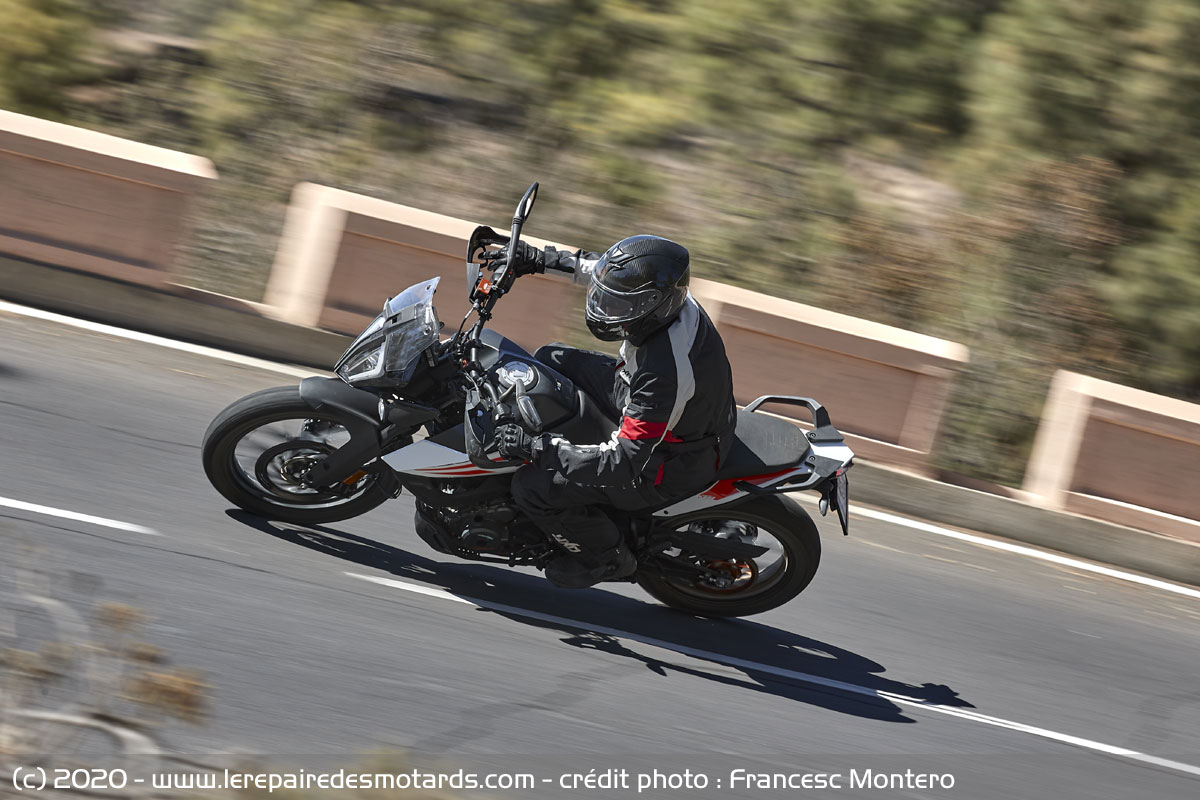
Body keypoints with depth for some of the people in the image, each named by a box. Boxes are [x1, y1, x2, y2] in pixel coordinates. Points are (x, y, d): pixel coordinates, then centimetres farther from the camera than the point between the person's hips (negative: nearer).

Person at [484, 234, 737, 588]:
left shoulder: (667, 373, -41)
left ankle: (608, 558, 13)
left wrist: (536, 447, -33)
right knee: (551, 360, 11)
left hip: (668, 464, -9)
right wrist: (541, 259, 3)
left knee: (532, 487, -12)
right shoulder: (666, 296, -17)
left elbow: (624, 463, -36)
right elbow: (596, 268, 7)